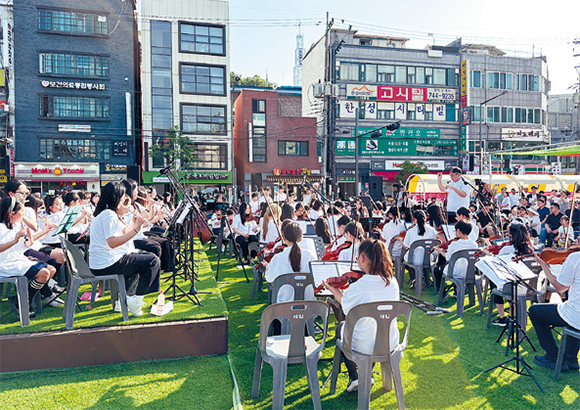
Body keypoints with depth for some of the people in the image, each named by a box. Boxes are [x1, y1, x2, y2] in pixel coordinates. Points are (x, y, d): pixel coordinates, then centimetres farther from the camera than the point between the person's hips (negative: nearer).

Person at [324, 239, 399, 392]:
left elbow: (347, 309, -3)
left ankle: (354, 377, 24)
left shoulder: (356, 288, -25)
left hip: (364, 346, -4)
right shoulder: (393, 283, -10)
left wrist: (335, 291, 13)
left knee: (341, 327, 28)